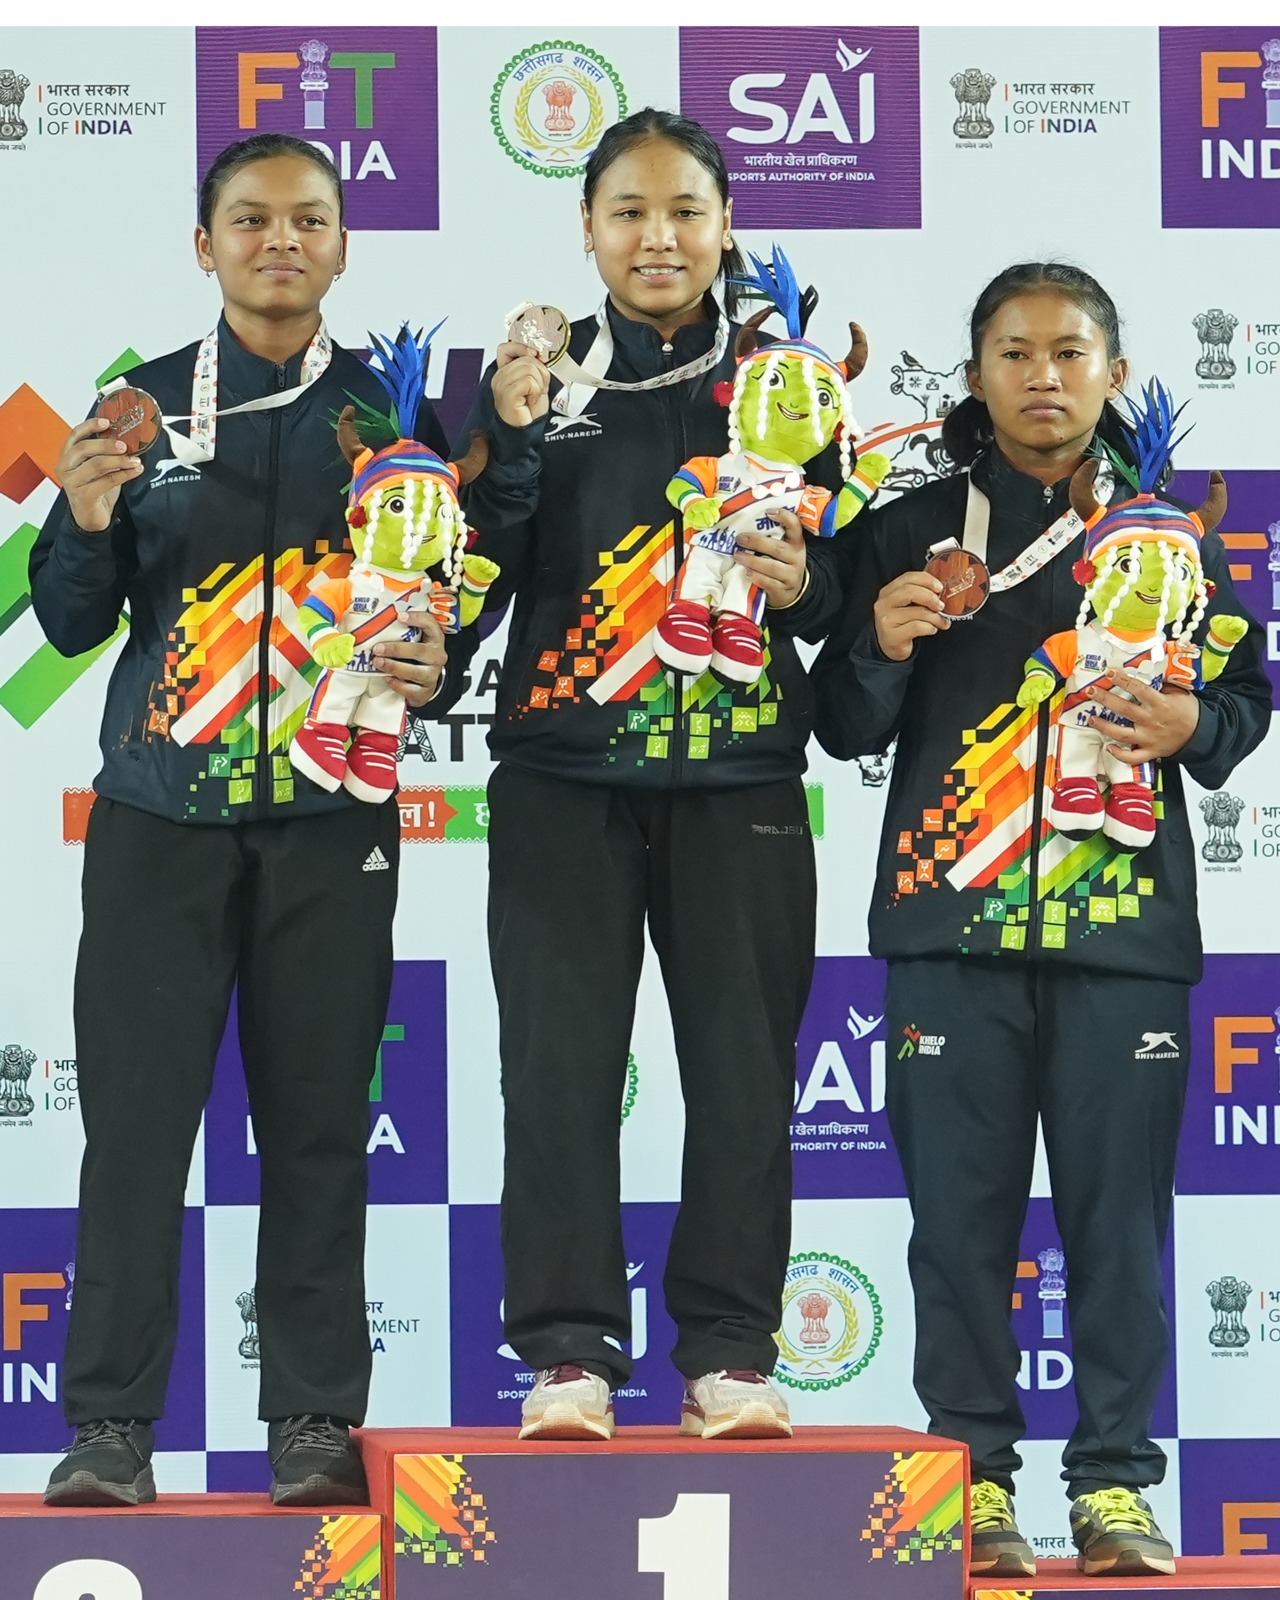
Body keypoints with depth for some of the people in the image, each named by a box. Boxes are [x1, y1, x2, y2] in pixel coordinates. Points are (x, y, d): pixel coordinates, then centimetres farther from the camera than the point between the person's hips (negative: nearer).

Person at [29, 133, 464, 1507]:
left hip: (331, 820, 0)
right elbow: (73, 623, 8)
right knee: (135, 1114, -4)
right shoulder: (145, 403, 8)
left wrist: (431, 667, -12)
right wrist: (85, 522, -11)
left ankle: (315, 1428, 4)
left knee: (319, 1121, 0)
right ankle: (111, 1429, -1)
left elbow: (447, 598, 10)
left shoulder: (392, 410, 7)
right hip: (160, 811, 0)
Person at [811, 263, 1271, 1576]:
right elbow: (848, 729, 10)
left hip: (1122, 921, 0)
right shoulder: (910, 530, 8)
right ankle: (971, 1477, 8)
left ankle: (1113, 1483, 7)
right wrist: (881, 646, -11)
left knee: (1118, 1207, 1)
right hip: (952, 921, 0)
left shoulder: (1169, 535, 11)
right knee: (962, 1207, 0)